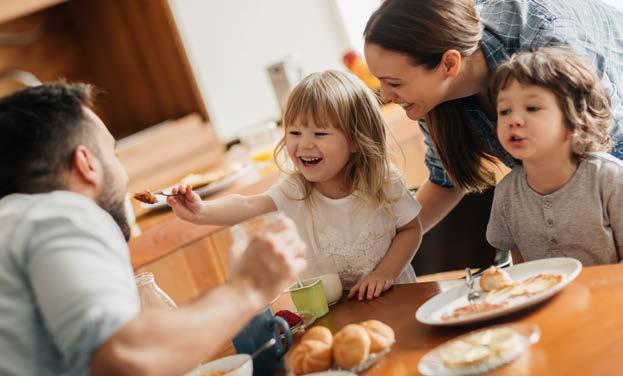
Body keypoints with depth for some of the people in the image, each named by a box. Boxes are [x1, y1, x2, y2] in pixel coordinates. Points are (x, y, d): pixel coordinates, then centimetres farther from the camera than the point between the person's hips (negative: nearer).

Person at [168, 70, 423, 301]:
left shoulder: (382, 183, -10)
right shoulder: (294, 191, -10)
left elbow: (411, 229, 1)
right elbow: (248, 206, -26)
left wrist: (384, 273, -13)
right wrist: (204, 212, -44)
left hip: (393, 297, -1)